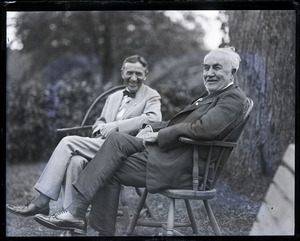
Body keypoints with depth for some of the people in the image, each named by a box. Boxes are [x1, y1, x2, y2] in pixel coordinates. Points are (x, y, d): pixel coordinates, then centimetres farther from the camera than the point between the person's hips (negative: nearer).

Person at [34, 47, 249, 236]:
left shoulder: (234, 99, -9)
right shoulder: (213, 95, 22)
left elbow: (204, 129, -24)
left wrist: (160, 135, -17)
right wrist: (153, 128, 3)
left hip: (183, 164, -9)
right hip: (169, 150, 9)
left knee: (111, 171, -12)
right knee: (117, 140, -8)